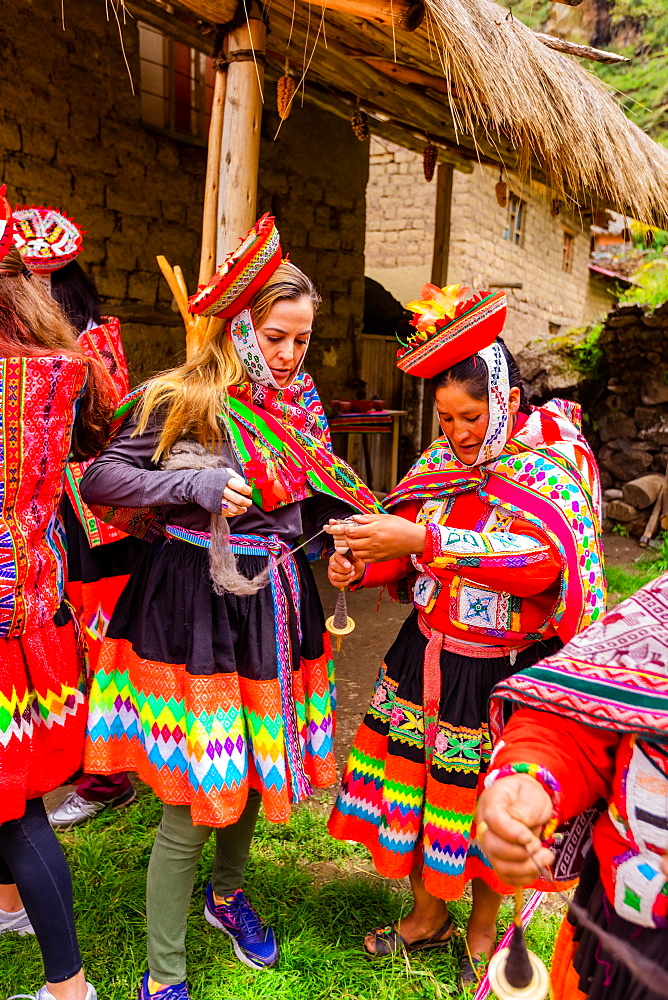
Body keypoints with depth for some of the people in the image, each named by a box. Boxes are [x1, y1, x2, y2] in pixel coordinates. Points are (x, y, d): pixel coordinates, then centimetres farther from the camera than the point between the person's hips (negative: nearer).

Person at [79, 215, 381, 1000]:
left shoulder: (301, 406, 7)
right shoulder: (184, 402, -11)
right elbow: (99, 480, -11)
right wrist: (195, 485, -22)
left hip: (272, 608, 6)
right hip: (194, 609, -6)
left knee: (254, 772, 20)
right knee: (192, 800, 1)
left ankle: (227, 894, 51)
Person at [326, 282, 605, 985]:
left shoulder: (552, 463, -13)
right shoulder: (438, 463, 3)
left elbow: (543, 559, -31)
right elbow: (405, 558, 10)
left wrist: (424, 541, -38)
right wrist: (359, 567, -13)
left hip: (503, 673, -4)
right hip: (426, 656, 5)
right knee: (416, 785, 13)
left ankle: (482, 931, 41)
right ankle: (426, 916, 40)